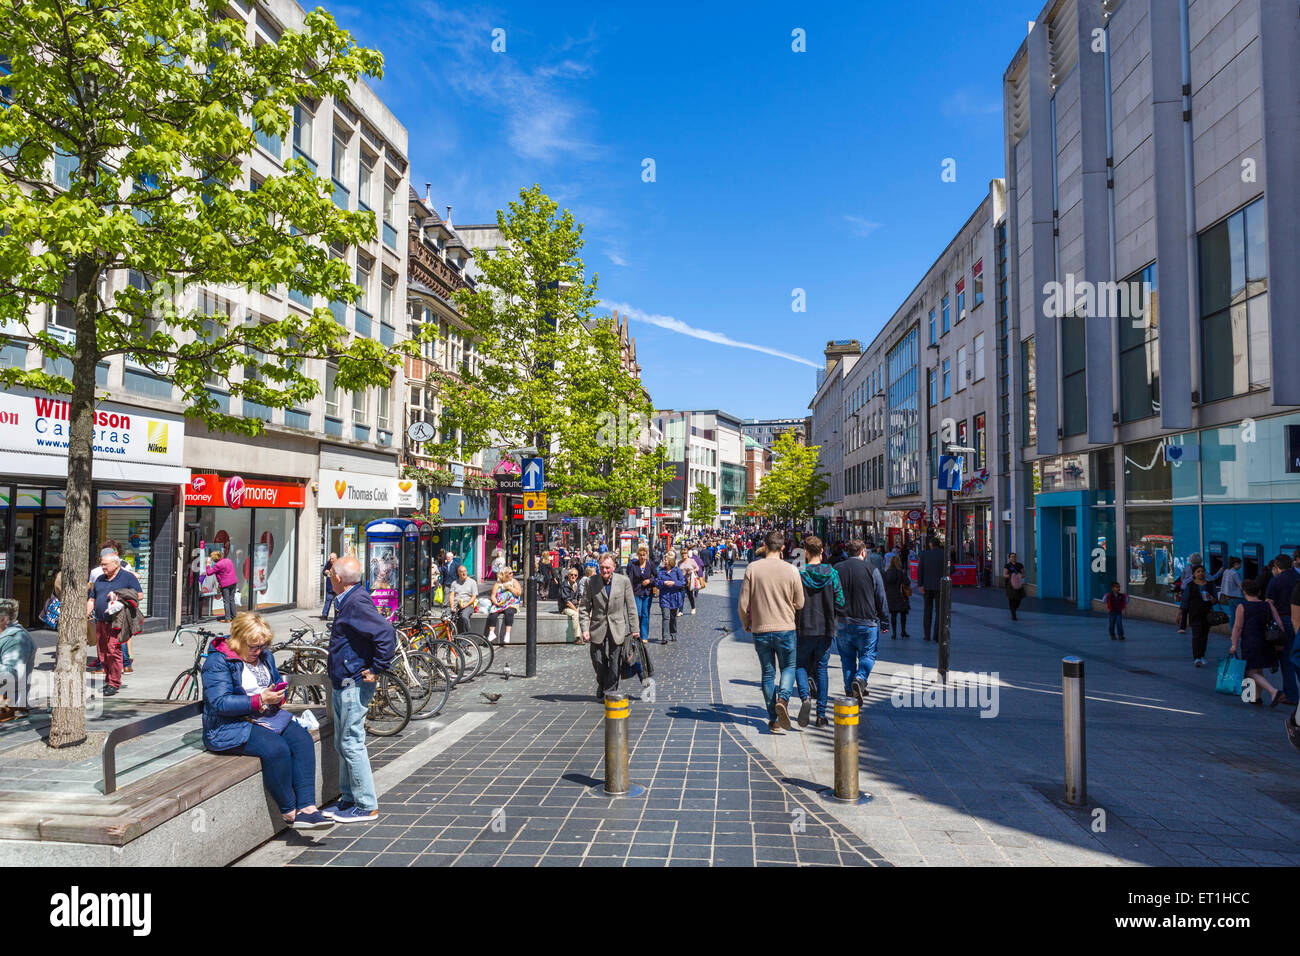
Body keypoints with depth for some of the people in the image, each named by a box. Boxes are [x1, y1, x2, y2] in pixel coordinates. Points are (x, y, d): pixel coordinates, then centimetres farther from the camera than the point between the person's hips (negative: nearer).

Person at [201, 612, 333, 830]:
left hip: (268, 717, 7)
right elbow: (219, 703, -19)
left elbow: (278, 684, 22)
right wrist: (260, 701, -23)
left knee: (303, 740, -21)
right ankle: (289, 812, -16)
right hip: (231, 726, -7)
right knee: (276, 748, -32)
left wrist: (278, 697, -2)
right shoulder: (217, 662, -9)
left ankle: (306, 808, -26)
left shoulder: (264, 656, 12)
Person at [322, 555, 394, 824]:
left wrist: (376, 669, -23)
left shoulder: (357, 602, -20)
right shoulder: (347, 601, 12)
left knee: (352, 744, -4)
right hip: (343, 683, 10)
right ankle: (348, 799, 28)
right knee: (342, 744, 17)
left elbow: (386, 634, -30)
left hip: (354, 684, -10)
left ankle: (367, 806, 5)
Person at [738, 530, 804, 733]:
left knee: (768, 673, 11)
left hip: (760, 630, 1)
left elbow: (743, 604, -6)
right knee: (788, 667, 16)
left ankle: (773, 719, 14)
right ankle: (782, 699, -11)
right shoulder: (791, 570, -6)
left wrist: (745, 623, 12)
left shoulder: (752, 569, -7)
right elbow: (799, 603, 1)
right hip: (785, 628, -1)